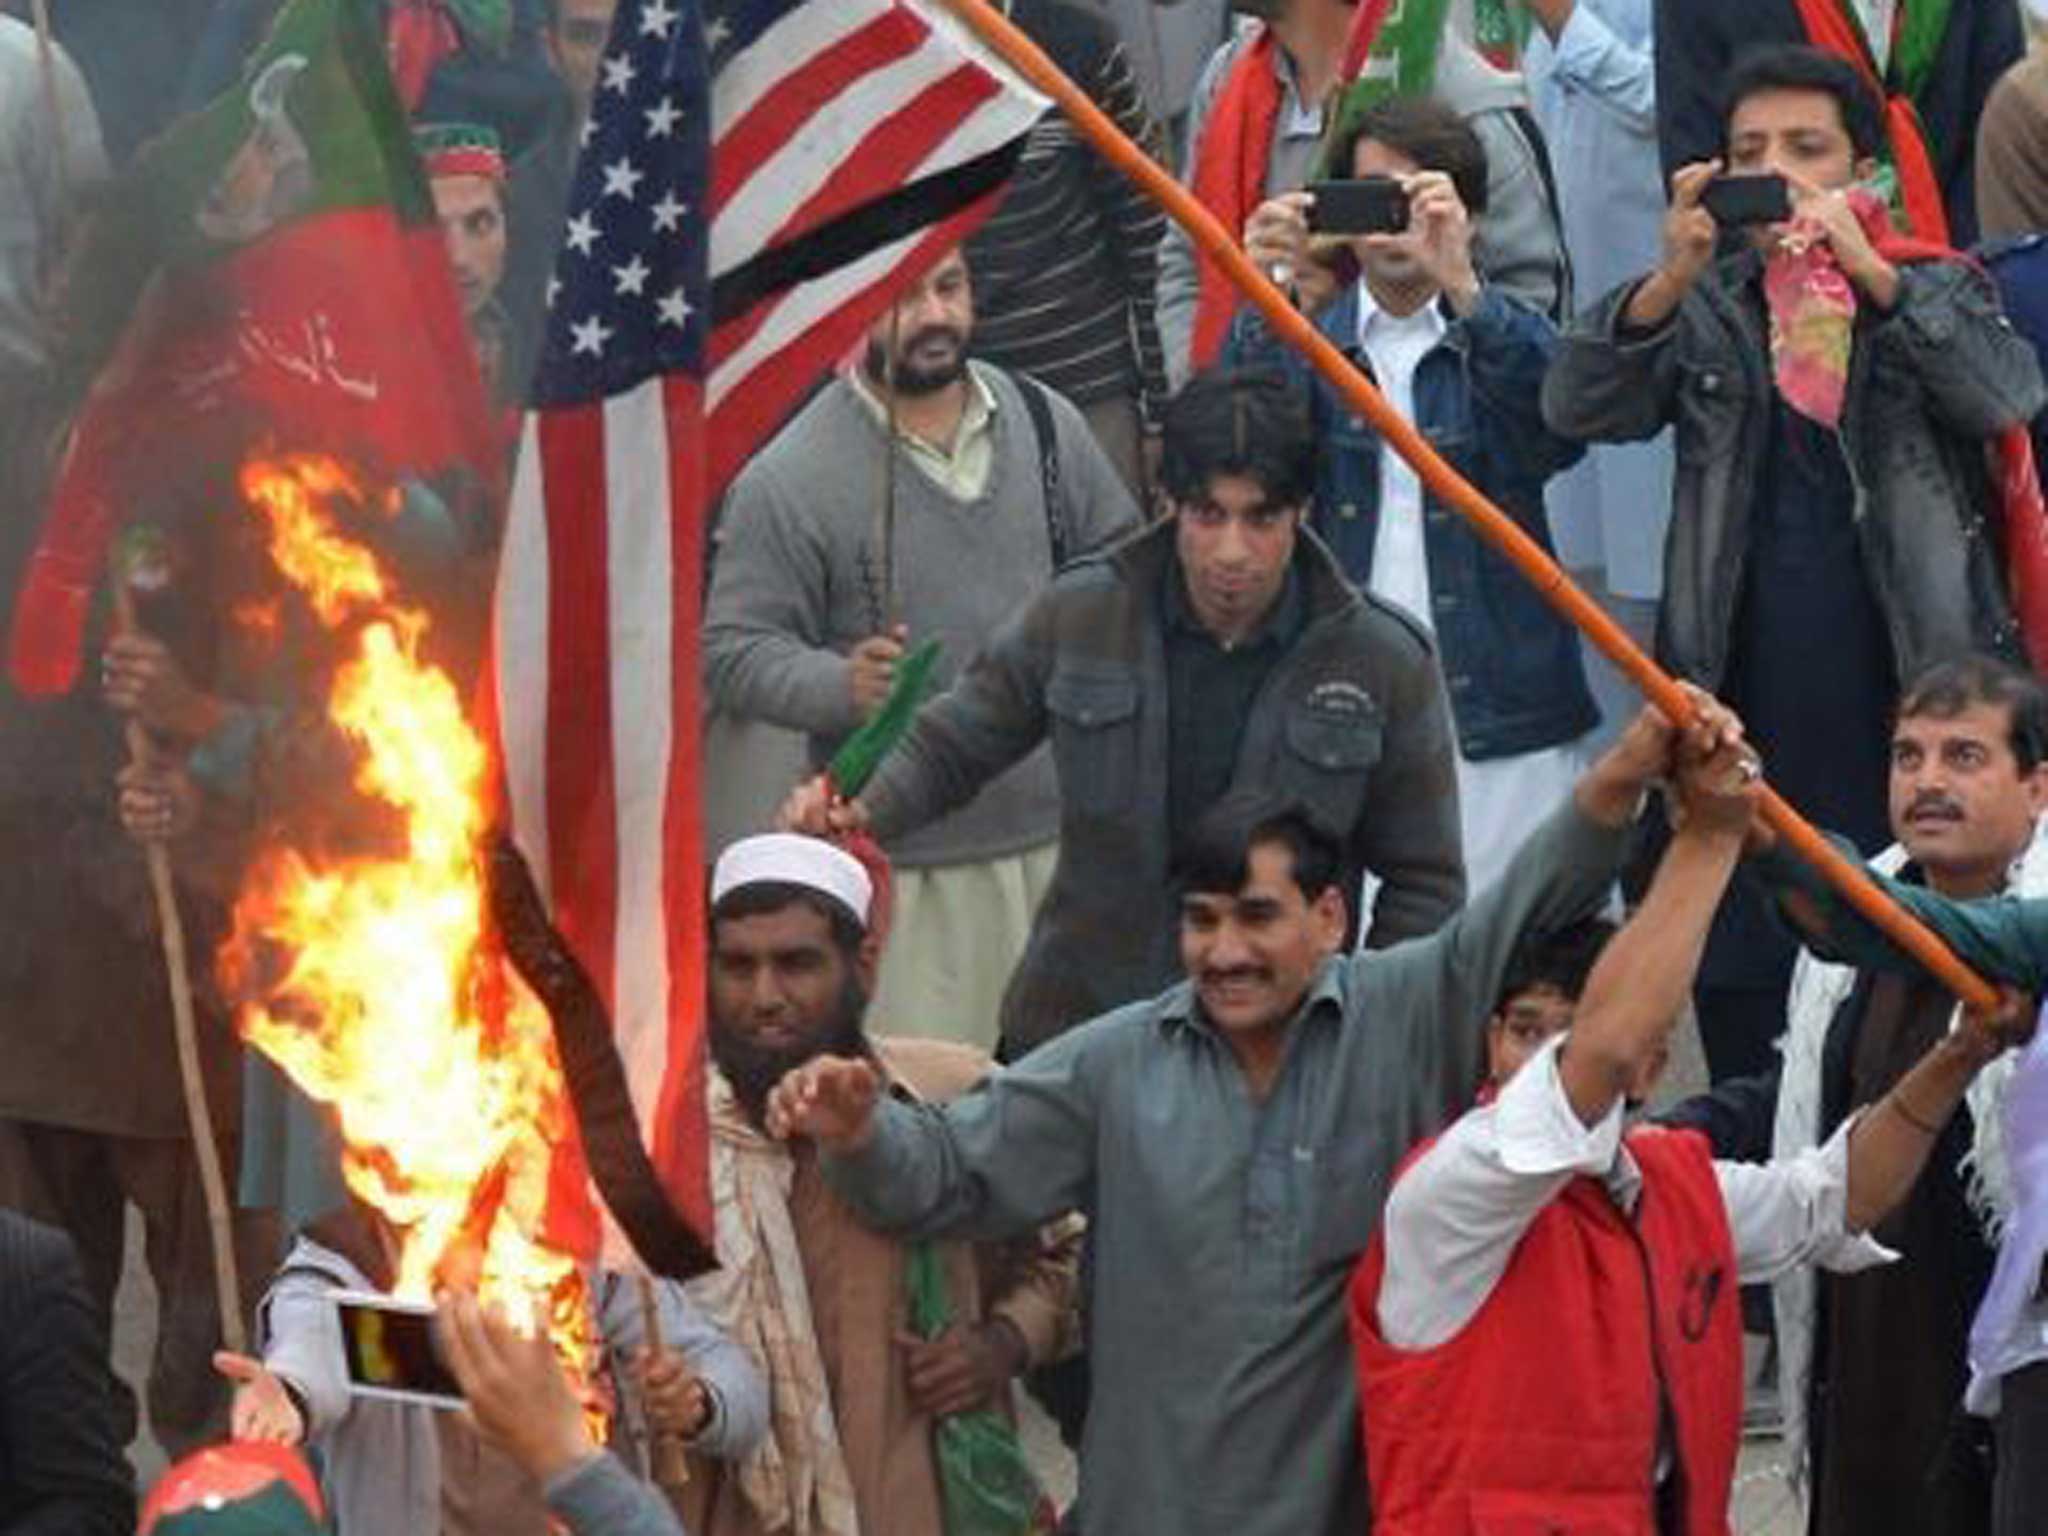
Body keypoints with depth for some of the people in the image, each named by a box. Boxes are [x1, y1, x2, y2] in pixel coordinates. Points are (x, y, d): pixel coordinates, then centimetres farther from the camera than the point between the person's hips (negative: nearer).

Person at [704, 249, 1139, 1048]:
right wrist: (840, 686, -24)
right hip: (908, 864, -5)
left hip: (1069, 835, 5)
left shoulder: (1044, 422, 9)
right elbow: (732, 653, -7)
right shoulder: (787, 478, -7)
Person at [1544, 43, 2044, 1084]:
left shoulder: (1937, 295, 10)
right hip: (1744, 721, 2)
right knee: (1738, 1007, 3)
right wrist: (1671, 280, -19)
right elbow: (1577, 409, -3)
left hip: (1909, 716, -2)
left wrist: (1871, 275, -22)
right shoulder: (1702, 312, 12)